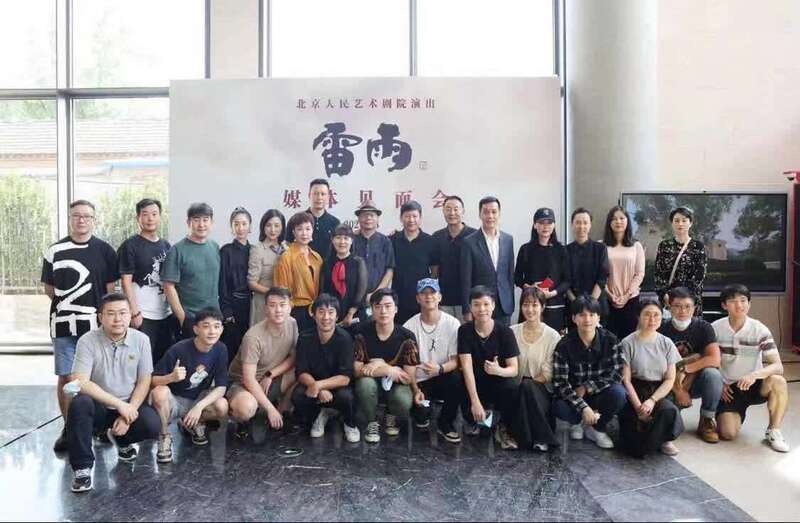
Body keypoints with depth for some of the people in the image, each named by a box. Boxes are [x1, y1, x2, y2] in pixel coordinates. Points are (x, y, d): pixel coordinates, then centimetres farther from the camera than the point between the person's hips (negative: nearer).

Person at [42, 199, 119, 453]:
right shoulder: (55, 251, 6)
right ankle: (69, 428, 16)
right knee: (66, 377, 3)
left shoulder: (105, 250, 3)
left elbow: (111, 289, 4)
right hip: (63, 325, 1)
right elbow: (49, 288, 11)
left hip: (96, 325, -1)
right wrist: (66, 305, 2)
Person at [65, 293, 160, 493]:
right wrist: (119, 404, -24)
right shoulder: (87, 341, -13)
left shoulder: (141, 340, -6)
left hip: (130, 405, 2)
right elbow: (80, 383, -20)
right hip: (99, 406, -2)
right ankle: (82, 467, -16)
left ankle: (121, 440, 13)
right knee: (80, 403, -34)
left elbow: (144, 382, -3)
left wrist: (129, 412, -16)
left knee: (152, 425, -25)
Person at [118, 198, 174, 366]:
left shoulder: (166, 245, 13)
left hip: (166, 314, 6)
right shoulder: (130, 246, -4)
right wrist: (135, 312, -15)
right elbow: (126, 282, -9)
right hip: (142, 316, -6)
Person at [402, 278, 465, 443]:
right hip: (419, 382, 0)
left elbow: (456, 360, -9)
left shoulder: (453, 324, -7)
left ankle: (446, 424, -5)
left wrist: (440, 369, -31)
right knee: (420, 413, -27)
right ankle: (423, 416, 16)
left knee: (458, 379, -33)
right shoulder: (409, 326, -6)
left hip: (443, 379, 1)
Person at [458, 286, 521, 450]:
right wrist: (475, 401, -29)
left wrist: (499, 370, -35)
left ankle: (503, 429, -2)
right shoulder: (464, 330, -11)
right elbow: (467, 367, -19)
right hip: (475, 385, 1)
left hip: (498, 383, -1)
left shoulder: (505, 332, -11)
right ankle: (479, 418, 11)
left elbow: (514, 369, -11)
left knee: (513, 388, -33)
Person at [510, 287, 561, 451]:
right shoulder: (512, 332, 5)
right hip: (517, 389, 1)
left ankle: (540, 437, -21)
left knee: (527, 386, -33)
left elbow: (547, 374, -5)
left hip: (542, 390, -1)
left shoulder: (553, 336, -1)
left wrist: (527, 383, -16)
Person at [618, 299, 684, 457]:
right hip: (635, 393, -3)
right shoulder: (628, 343, -4)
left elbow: (670, 379, 2)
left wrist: (652, 400, -13)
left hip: (660, 393, 3)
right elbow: (626, 380, -5)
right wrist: (638, 406, -16)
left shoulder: (666, 343, 6)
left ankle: (664, 440, -2)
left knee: (669, 410, -35)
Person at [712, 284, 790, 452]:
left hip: (754, 386, 0)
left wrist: (755, 375, -38)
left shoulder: (760, 330, -11)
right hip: (728, 388, 0)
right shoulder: (715, 329, -7)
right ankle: (736, 414, 19)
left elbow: (778, 366, -19)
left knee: (778, 381, -34)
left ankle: (773, 431, -10)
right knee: (728, 433, -20)